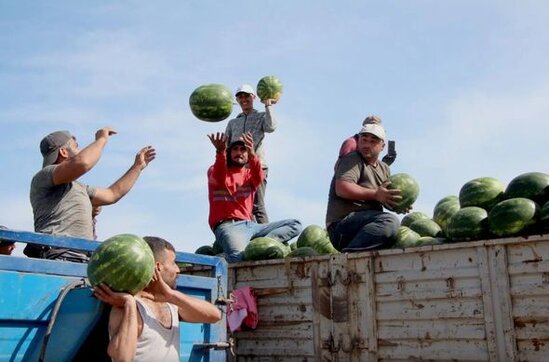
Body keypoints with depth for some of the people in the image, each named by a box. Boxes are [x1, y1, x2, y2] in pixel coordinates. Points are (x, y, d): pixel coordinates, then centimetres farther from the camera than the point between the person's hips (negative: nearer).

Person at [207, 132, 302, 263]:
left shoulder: (250, 174, 19)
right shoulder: (215, 170, 12)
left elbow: (258, 179, -7)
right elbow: (218, 179, -15)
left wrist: (252, 154, -28)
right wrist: (220, 152, -35)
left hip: (249, 225, 6)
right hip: (227, 225, -6)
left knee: (295, 225, -10)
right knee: (240, 256, -38)